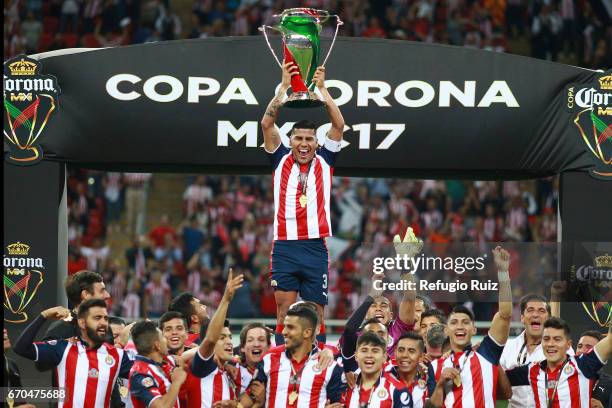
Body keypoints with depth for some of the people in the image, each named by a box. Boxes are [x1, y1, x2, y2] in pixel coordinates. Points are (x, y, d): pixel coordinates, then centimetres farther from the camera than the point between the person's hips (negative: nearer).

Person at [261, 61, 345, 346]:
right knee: (284, 313, -3)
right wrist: (285, 87, -6)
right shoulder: (281, 160, 10)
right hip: (284, 247, 0)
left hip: (315, 247, 0)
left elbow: (338, 125, 2)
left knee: (316, 315, 1)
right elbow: (267, 124, 0)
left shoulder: (324, 161, 11)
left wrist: (321, 88, -2)